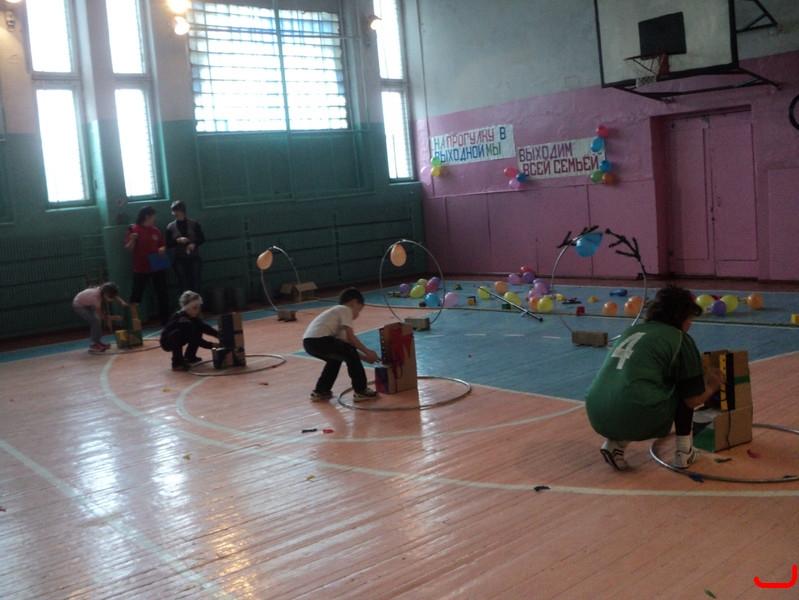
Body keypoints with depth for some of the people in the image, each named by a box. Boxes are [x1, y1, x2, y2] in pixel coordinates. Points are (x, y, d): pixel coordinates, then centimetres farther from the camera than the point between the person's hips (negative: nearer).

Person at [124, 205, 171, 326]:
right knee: (136, 295, -2)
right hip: (141, 269, -5)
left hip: (157, 267, 5)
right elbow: (128, 249, -6)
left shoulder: (155, 230, 8)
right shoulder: (134, 230, -5)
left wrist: (162, 249, -5)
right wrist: (132, 240, -25)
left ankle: (165, 319, 19)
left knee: (162, 293, 9)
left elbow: (163, 244, 17)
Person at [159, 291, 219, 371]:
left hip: (176, 339, 8)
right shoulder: (181, 319, -33)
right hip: (166, 342, -8)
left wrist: (217, 334, -22)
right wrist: (210, 345, -37)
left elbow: (204, 327, -6)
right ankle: (177, 363, -25)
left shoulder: (194, 316, -8)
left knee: (198, 330, -3)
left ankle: (189, 356, 10)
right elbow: (192, 338, -35)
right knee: (178, 333, -37)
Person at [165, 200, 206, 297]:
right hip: (179, 260, 1)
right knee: (183, 285, 0)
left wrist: (194, 244, -14)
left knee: (196, 284, -5)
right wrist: (178, 241, -15)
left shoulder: (193, 224, 2)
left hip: (194, 258, -1)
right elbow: (167, 244, 2)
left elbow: (202, 238, 5)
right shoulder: (170, 227, 4)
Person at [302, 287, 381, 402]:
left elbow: (345, 343, 31)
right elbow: (350, 338, -3)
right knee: (351, 355, 5)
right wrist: (367, 351, 7)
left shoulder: (337, 312, 33)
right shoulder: (345, 309, 8)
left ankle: (320, 392, 32)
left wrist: (365, 357, 29)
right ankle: (361, 391, 10)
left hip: (308, 342, 9)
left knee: (336, 358, 30)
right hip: (320, 340, -9)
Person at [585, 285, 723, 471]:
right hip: (637, 419, -5)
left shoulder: (631, 330, 23)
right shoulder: (680, 339, 6)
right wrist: (712, 387, 33)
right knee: (685, 388, 18)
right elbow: (694, 399, 9)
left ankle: (615, 443, 14)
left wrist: (701, 377, 49)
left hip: (597, 418, 5)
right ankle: (684, 452, 20)